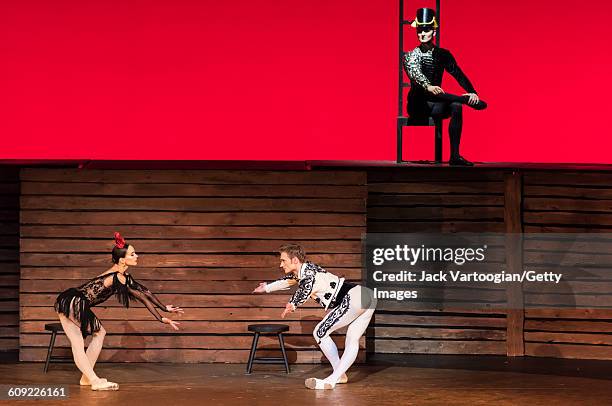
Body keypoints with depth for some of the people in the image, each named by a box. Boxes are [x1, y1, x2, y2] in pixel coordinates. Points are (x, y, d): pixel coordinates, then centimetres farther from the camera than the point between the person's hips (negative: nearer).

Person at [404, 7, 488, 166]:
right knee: (422, 89, -36)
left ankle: (455, 156, -36)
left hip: (436, 106, 2)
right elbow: (415, 73, -18)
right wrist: (428, 87, -40)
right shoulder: (411, 55, 3)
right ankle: (467, 100, -31)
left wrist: (472, 92, -17)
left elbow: (458, 75, 3)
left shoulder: (443, 54, 12)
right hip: (418, 105, -2)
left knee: (456, 107, -31)